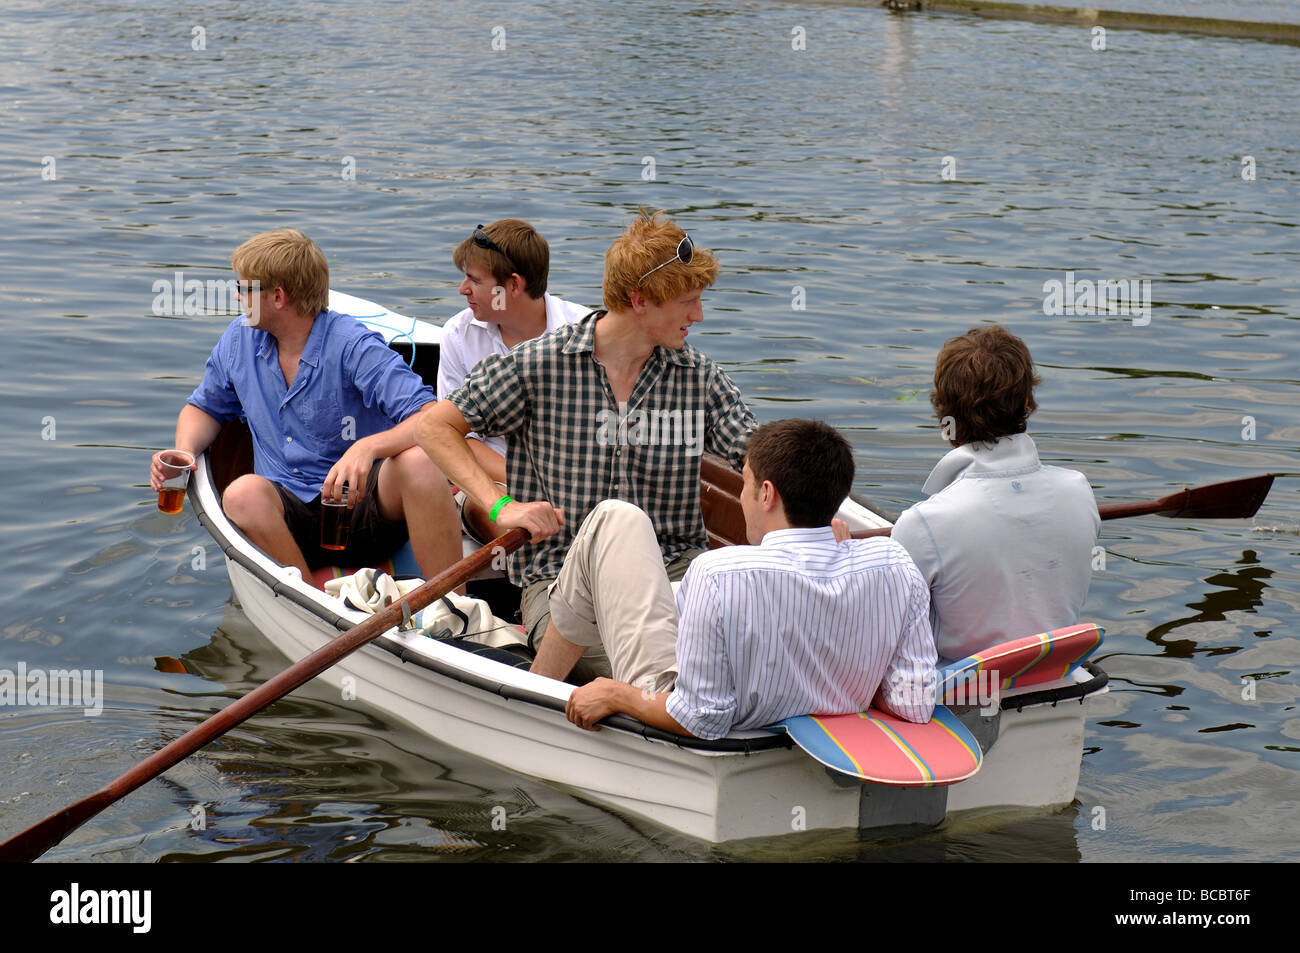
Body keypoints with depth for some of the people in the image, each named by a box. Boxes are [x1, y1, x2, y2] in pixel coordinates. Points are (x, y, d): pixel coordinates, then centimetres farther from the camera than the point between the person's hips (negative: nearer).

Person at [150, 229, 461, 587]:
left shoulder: (353, 345, -10)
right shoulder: (239, 339, 9)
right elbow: (204, 407, 27)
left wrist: (368, 447, -41)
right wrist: (184, 452, 4)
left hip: (365, 506, -3)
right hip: (290, 515, 4)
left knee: (419, 461, -34)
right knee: (243, 494, -31)